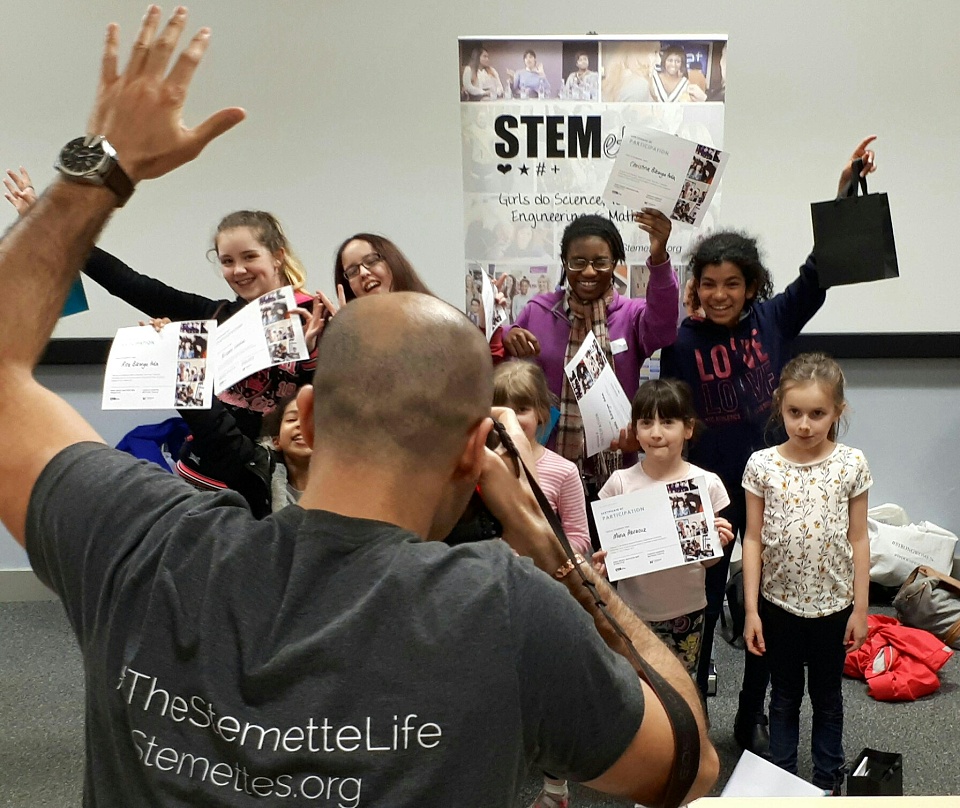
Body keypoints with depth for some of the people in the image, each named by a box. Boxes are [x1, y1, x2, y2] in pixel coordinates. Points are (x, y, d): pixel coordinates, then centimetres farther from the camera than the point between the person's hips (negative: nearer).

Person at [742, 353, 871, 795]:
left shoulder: (851, 465, -9)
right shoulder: (761, 465, -11)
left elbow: (858, 539, -3)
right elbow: (753, 539, -7)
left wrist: (860, 608, -2)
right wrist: (751, 609, -7)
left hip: (833, 604, 0)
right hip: (778, 602, 0)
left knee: (827, 696, 18)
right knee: (784, 695, 16)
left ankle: (827, 782, 37)